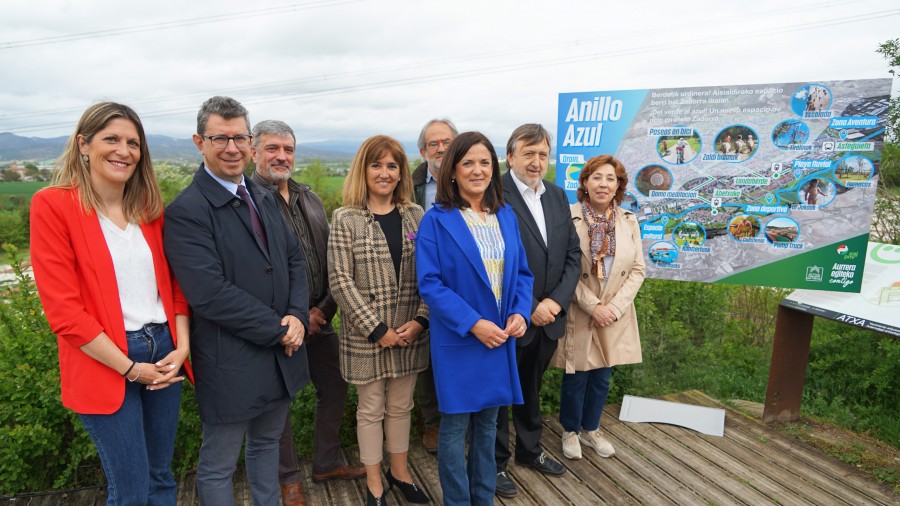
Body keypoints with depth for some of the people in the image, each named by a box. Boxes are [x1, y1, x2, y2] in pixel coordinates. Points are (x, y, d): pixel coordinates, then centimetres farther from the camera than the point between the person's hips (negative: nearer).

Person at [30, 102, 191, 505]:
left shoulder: (150, 206, 6)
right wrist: (130, 367, -13)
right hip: (104, 363, -5)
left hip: (164, 353, 5)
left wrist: (181, 347, -4)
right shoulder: (53, 205, -10)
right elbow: (62, 309, -14)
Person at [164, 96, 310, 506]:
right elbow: (210, 294, -23)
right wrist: (277, 330, -17)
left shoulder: (265, 199, 9)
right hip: (231, 363, -7)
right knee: (218, 466, 12)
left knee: (267, 443, 24)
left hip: (282, 354, 7)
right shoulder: (186, 212, -16)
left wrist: (297, 316, -9)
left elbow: (294, 259, 8)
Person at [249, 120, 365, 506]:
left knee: (334, 389, 16)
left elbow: (331, 258, 9)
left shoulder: (309, 198, 9)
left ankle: (327, 463, 38)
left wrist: (325, 307, -3)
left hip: (320, 318, 6)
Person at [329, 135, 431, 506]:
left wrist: (421, 320, -10)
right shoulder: (346, 220, -6)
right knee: (371, 409, 12)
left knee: (401, 406, 18)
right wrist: (377, 329, -15)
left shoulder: (417, 216, 3)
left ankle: (399, 471, 39)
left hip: (410, 333, 3)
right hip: (366, 335, -3)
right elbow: (341, 281, -12)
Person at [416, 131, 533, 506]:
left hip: (501, 337, 5)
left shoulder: (506, 216, 6)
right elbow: (429, 282, -14)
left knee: (488, 422, 17)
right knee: (455, 426, 7)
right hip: (458, 340, -5)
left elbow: (522, 273, 9)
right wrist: (473, 323, -21)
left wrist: (520, 313, -9)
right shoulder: (437, 220, -9)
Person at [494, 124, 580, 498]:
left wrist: (556, 302, -8)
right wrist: (526, 309, -17)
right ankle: (495, 463, 31)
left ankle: (530, 450, 44)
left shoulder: (557, 196, 6)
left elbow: (573, 254, 5)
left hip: (549, 317, 6)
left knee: (531, 388, 24)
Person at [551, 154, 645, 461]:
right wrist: (592, 306, -14)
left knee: (602, 377, 15)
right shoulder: (569, 218, -12)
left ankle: (590, 429, 35)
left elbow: (637, 270, 3)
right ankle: (571, 432, 30)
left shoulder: (628, 221, 2)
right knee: (576, 377, 8)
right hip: (578, 314, -4)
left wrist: (613, 307, -8)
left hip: (615, 316, 4)